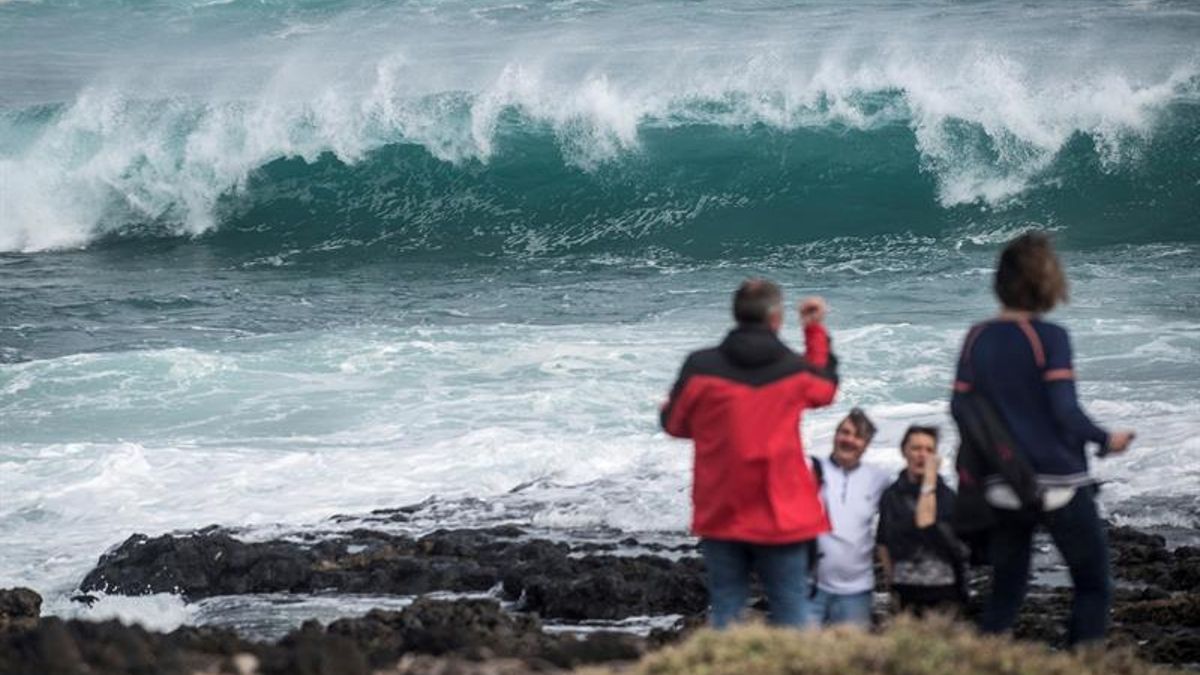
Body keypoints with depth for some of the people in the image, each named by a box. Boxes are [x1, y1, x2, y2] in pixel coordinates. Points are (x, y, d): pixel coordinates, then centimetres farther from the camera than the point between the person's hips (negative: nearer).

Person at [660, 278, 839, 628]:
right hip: (782, 517, 0)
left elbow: (674, 423, 5)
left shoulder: (700, 368, -9)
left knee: (726, 612, 7)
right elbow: (826, 385, 20)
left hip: (720, 515, 0)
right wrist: (815, 331, 28)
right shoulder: (796, 371, -5)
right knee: (790, 613, 4)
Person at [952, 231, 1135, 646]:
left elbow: (960, 408, 3)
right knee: (1093, 586, 6)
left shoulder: (978, 339, 3)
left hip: (1005, 488, 5)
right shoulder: (1049, 338, -12)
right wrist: (1106, 440, 0)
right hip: (1058, 483, -5)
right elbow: (1066, 413, -17)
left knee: (1006, 592, 13)